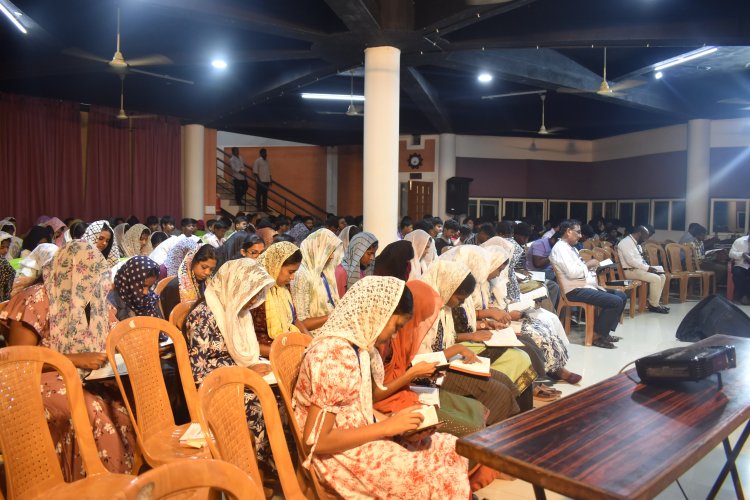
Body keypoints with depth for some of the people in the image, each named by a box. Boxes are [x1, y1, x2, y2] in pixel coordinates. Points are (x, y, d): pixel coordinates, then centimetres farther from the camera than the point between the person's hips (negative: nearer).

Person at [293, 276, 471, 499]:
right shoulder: (335, 354, -24)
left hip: (361, 440, 9)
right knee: (440, 474, -11)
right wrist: (387, 426, -21)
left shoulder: (358, 345, 4)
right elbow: (315, 440, -24)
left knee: (449, 448, 1)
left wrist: (400, 423, -7)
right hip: (341, 456, -9)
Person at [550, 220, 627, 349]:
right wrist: (588, 264, -9)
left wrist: (592, 266, 1)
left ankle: (605, 332, 11)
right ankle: (597, 335, -8)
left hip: (587, 285, 11)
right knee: (615, 302, -20)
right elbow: (572, 272, -23)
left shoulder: (570, 247, 20)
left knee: (622, 296, 10)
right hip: (575, 290, -11)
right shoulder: (560, 248, -13)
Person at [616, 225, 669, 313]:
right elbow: (630, 260, -26)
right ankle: (653, 305, -7)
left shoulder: (636, 243, 16)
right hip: (631, 271, -10)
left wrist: (647, 267, 2)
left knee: (662, 276, 5)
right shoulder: (626, 242, -16)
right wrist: (647, 268, -20)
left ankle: (655, 302, 5)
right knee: (656, 278, -21)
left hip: (639, 268, 10)